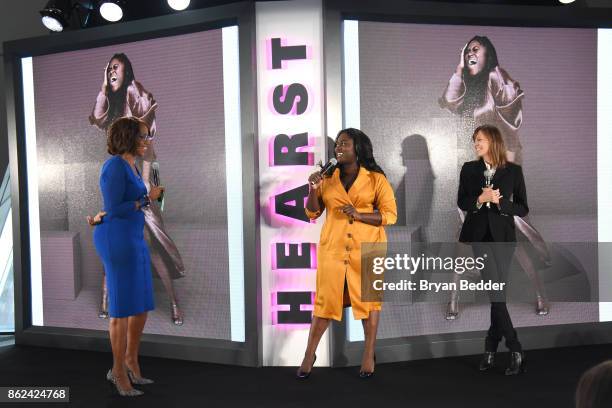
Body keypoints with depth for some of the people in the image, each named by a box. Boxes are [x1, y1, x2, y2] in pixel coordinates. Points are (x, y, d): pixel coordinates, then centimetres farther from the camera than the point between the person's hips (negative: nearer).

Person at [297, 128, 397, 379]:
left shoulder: (376, 179, -1)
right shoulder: (328, 178, 7)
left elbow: (390, 215, -5)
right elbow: (312, 213, 10)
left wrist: (359, 215, -18)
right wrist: (313, 190, -7)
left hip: (366, 248, -1)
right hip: (332, 247, 2)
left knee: (367, 299, 5)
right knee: (325, 299, 2)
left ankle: (369, 354, 17)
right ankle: (309, 354, 13)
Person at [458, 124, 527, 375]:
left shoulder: (513, 171, 3)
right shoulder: (469, 169, 8)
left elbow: (523, 209, 3)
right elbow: (462, 203, 6)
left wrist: (500, 201, -13)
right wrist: (481, 198, -12)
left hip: (503, 236, 0)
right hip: (478, 235, 0)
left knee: (498, 291, 2)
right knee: (495, 291, -10)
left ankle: (491, 348, 14)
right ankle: (515, 350, -6)